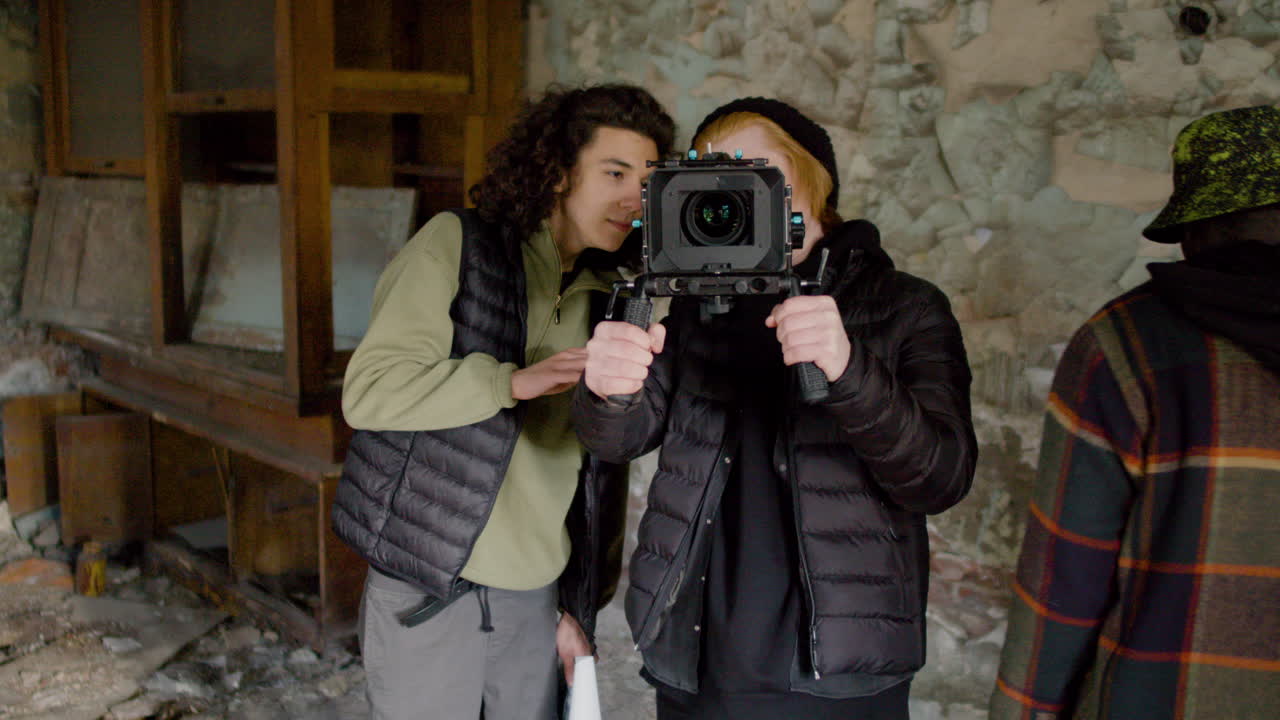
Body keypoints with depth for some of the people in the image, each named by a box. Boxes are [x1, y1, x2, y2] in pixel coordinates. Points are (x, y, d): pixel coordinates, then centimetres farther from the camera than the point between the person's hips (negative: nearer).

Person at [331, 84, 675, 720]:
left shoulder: (605, 300, 9)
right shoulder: (456, 245, -7)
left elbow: (599, 468, 12)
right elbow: (370, 390, -16)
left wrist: (580, 607, 12)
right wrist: (515, 381, -25)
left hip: (533, 596, 5)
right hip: (425, 592, -5)